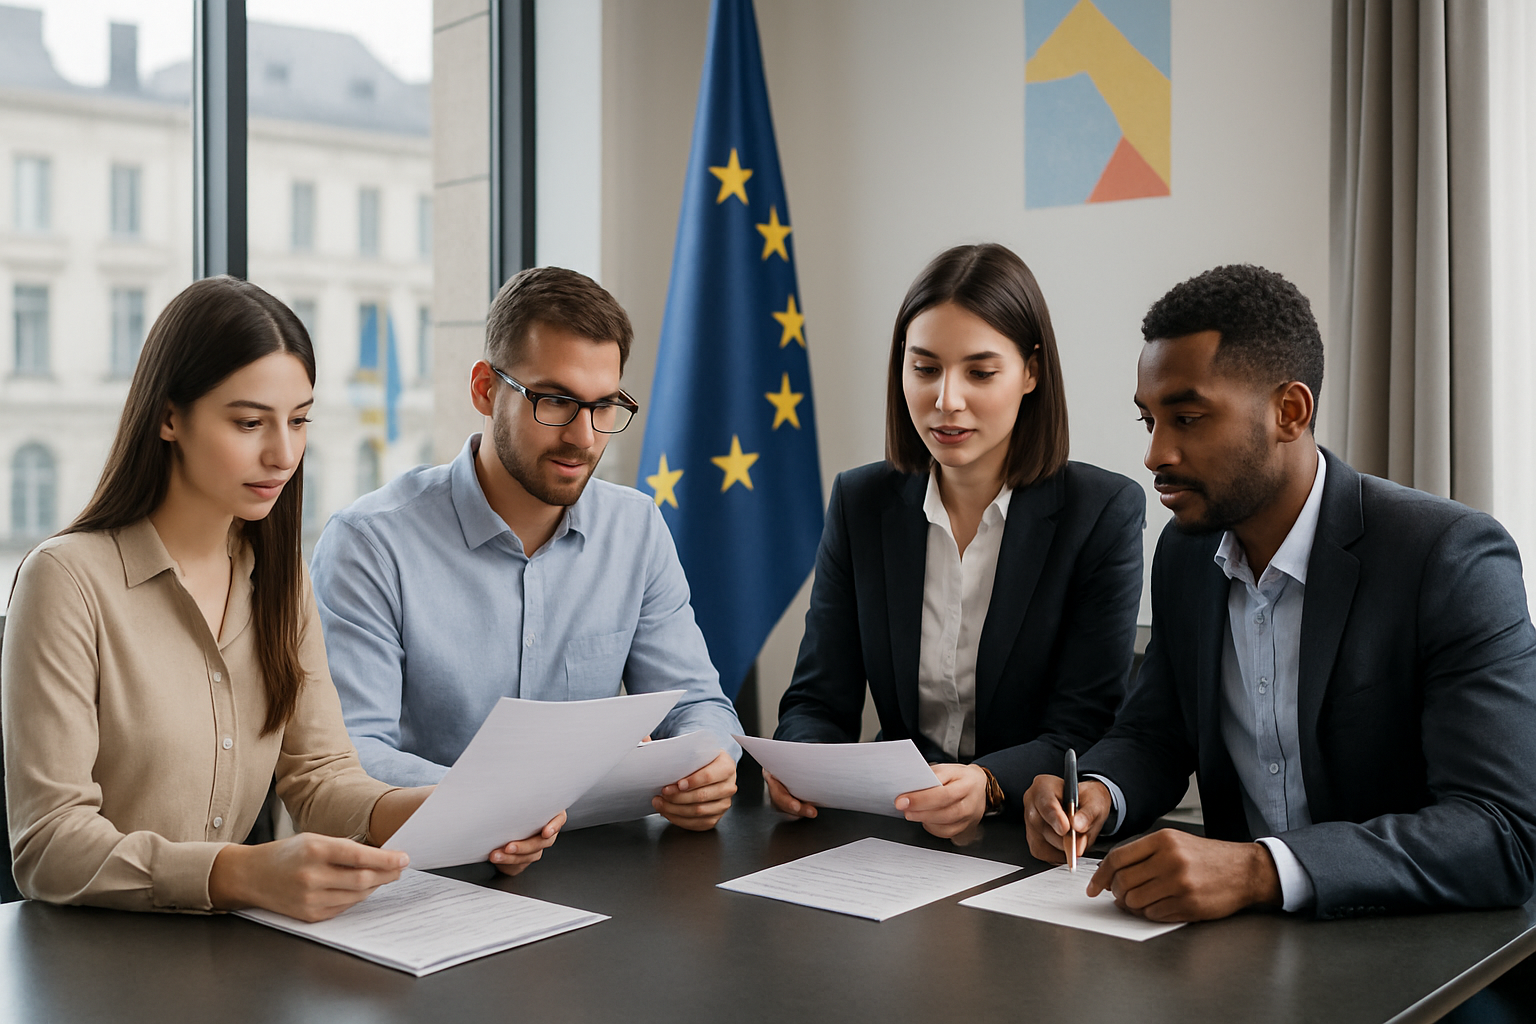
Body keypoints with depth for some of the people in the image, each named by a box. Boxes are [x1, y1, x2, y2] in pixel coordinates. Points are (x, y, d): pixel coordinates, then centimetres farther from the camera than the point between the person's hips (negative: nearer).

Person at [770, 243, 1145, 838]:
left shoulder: (1105, 513, -5)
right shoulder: (860, 502, 6)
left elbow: (1084, 732, -10)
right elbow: (819, 698, 4)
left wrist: (986, 784, -31)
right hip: (886, 833, 3)